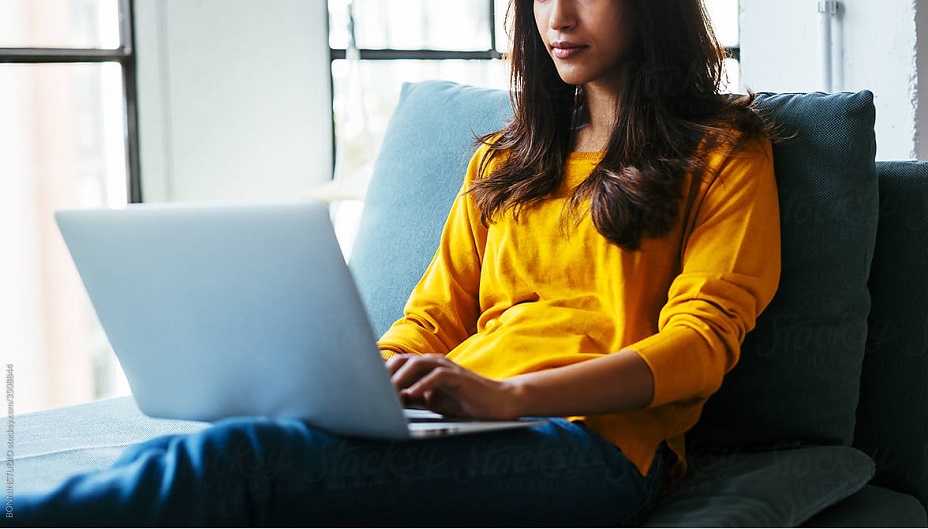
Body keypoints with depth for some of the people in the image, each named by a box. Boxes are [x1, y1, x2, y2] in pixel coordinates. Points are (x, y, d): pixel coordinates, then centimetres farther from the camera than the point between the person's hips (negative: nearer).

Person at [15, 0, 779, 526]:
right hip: (451, 424, 6)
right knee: (163, 460, -26)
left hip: (587, 442, -6)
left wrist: (507, 394, -18)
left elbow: (702, 339, -2)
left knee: (246, 459, -33)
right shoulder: (507, 160, 29)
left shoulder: (725, 153, 11)